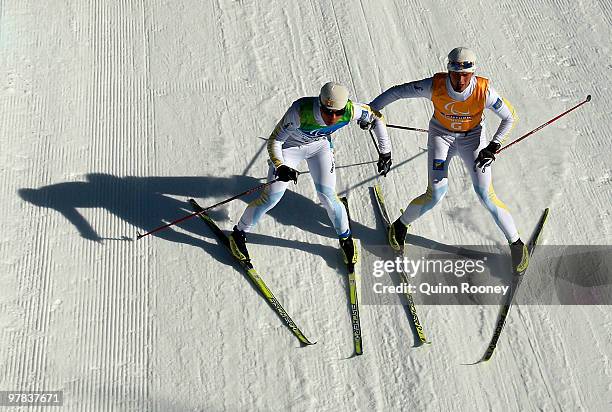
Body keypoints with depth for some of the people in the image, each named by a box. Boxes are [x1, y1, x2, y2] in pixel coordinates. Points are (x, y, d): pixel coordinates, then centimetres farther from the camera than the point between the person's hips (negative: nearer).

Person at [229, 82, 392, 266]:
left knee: (327, 195, -5)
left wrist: (385, 153, -12)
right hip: (290, 146, -2)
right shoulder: (300, 111, -42)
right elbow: (274, 141, -31)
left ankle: (345, 238, 21)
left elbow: (377, 117, -13)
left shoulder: (349, 110, -33)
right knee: (271, 198, -3)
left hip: (320, 145, 2)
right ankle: (239, 234, 19)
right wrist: (280, 167, -48)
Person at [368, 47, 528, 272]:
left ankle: (516, 242, 12)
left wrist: (493, 147, -19)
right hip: (441, 134, 0)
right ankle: (401, 224, 18)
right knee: (436, 193, -12)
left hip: (473, 137, 0)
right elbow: (397, 92, -16)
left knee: (485, 195, -8)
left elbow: (509, 117, -13)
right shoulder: (435, 86, -28)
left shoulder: (484, 90, -28)